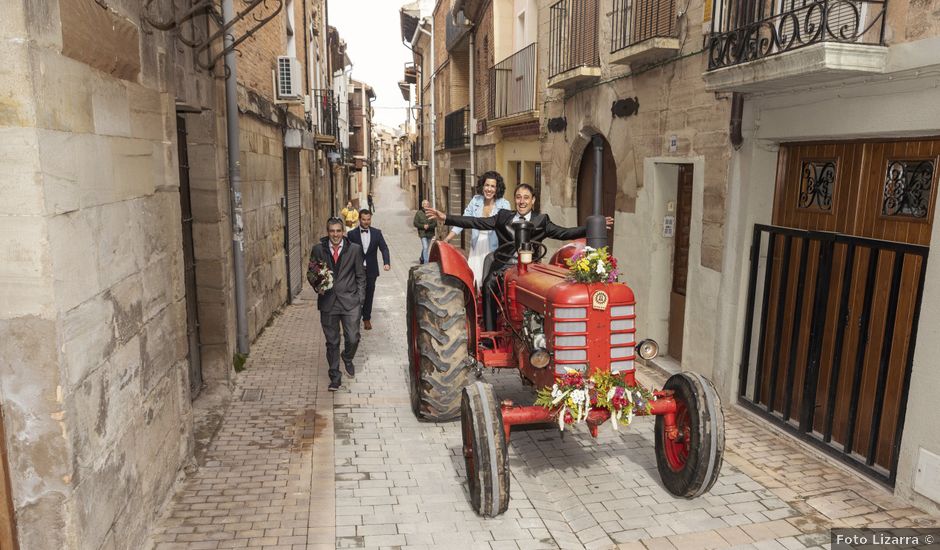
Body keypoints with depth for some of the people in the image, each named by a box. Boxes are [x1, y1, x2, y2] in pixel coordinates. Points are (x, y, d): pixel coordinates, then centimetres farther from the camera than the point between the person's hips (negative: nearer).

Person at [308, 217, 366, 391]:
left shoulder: (355, 249, 0)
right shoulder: (318, 250, 2)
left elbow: (360, 276, 4)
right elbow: (310, 273, 10)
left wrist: (360, 299, 0)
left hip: (350, 301, -1)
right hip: (328, 302, 1)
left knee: (353, 339, -1)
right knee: (332, 342, 8)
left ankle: (348, 359, 33)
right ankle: (335, 376, 23)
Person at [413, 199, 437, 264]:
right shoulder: (418, 213, -2)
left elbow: (435, 224, -1)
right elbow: (415, 223, -2)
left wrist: (429, 226, -17)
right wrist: (423, 226, -15)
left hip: (430, 233, 3)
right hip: (422, 233, -3)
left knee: (426, 248, 17)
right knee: (425, 247, -15)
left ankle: (422, 259, 41)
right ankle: (426, 262, -14)